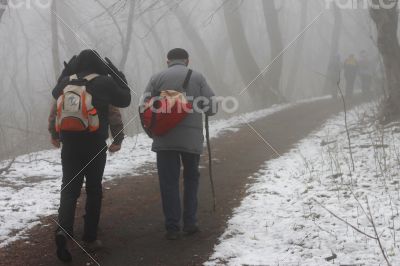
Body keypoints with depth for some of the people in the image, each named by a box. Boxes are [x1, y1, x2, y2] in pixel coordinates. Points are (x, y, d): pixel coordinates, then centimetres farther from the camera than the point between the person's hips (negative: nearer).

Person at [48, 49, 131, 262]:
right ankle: (90, 237, 13)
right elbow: (125, 100, 5)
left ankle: (63, 229, -20)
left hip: (69, 143, 2)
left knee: (69, 188, 3)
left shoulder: (66, 83, 5)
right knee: (93, 189, 9)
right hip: (95, 145, -2)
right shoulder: (105, 83, -7)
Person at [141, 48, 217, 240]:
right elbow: (212, 107, -1)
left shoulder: (157, 78, 3)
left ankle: (172, 227, 2)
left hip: (164, 139, 0)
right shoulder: (197, 77, 3)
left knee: (169, 182, 5)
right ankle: (190, 224, 17)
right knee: (191, 179, 16)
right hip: (192, 138, 0)